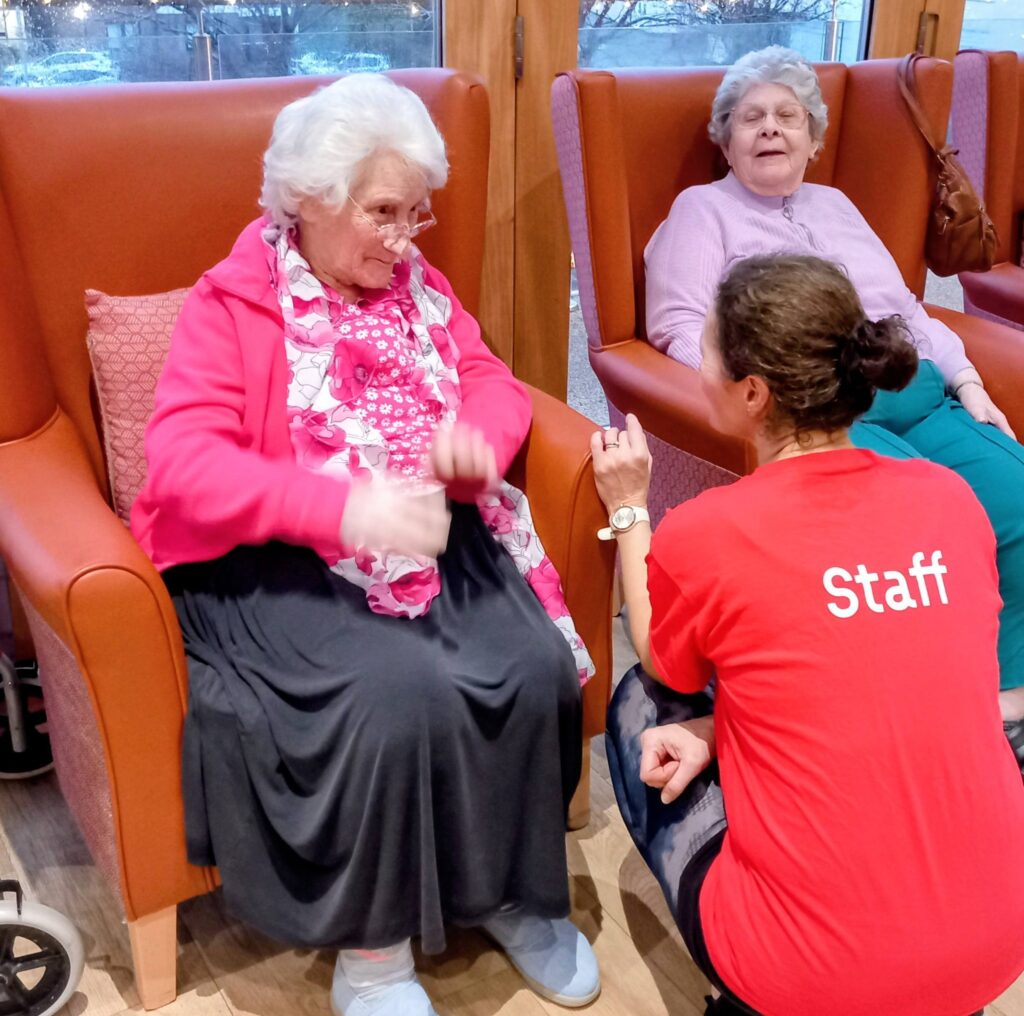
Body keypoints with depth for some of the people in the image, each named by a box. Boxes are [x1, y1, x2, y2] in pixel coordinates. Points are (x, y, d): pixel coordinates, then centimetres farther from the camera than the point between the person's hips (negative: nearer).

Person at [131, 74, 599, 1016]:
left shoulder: (421, 285, 13)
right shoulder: (230, 305, -5)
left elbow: (496, 383, 14)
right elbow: (182, 461, -17)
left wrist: (477, 437, -13)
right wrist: (345, 508, -32)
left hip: (432, 538, 5)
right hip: (279, 562, -5)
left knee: (535, 667, -20)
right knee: (399, 691, -30)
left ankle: (515, 889, 5)